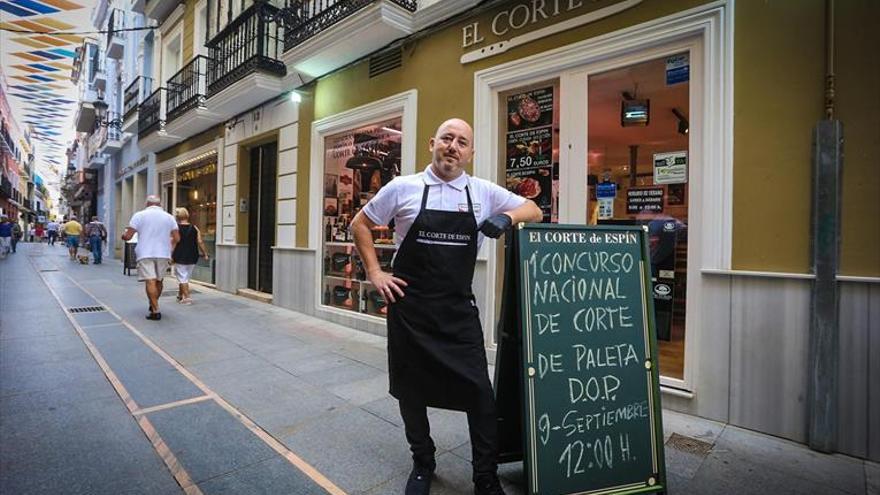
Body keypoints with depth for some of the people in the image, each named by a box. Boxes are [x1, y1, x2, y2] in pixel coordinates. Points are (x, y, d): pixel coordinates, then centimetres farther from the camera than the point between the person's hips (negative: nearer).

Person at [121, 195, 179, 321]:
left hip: (146, 254, -3)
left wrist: (124, 235, 19)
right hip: (163, 254, 3)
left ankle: (155, 311, -14)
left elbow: (128, 236, -4)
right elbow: (177, 238, 3)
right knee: (158, 281, 17)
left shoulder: (139, 215, 1)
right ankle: (153, 305, 32)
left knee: (150, 281, -8)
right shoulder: (169, 217, 8)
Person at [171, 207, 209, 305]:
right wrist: (205, 254, 6)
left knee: (182, 278, 1)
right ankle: (180, 296, 29)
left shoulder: (176, 228, -6)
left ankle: (187, 298, -3)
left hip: (180, 257, -4)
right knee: (186, 277, 17)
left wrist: (170, 255, -10)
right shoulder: (194, 228, 4)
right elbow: (200, 242, 0)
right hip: (192, 257, 4)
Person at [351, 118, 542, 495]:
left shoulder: (484, 192, 3)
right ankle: (422, 464, 38)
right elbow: (360, 225, 8)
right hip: (409, 306, 0)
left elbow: (533, 211, 10)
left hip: (459, 310, 1)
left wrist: (507, 216, -12)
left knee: (478, 391, 1)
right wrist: (375, 274, 0)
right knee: (411, 389, 13)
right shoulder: (403, 188, -1)